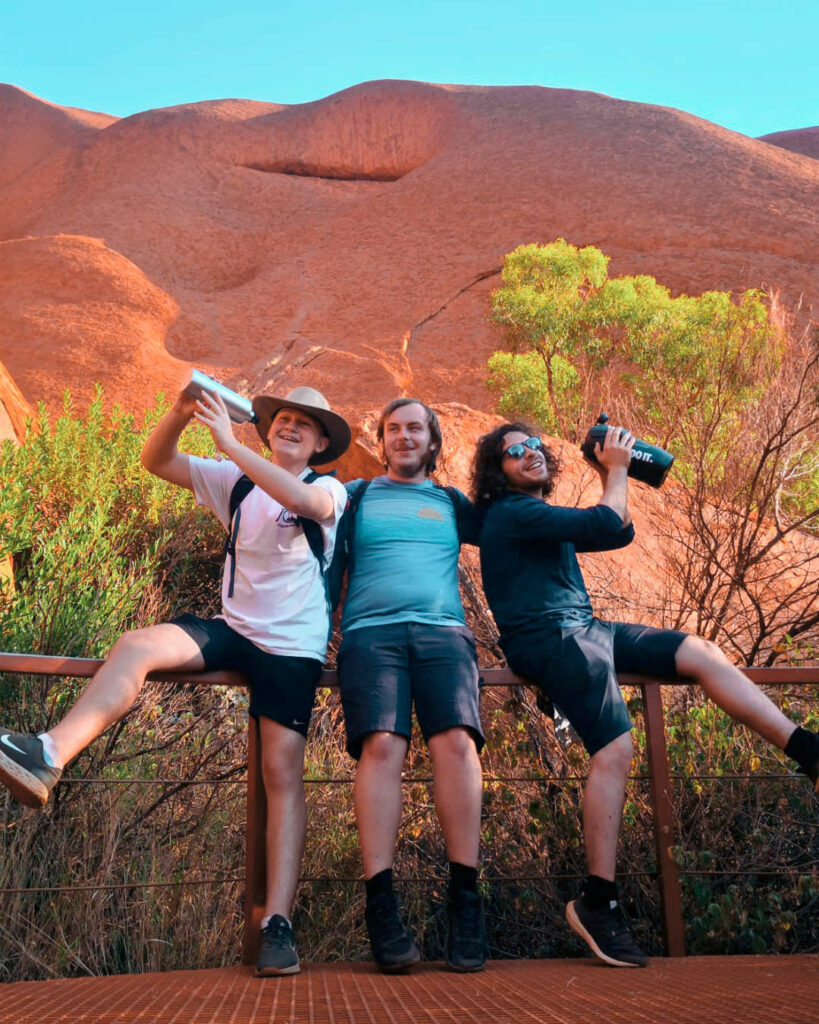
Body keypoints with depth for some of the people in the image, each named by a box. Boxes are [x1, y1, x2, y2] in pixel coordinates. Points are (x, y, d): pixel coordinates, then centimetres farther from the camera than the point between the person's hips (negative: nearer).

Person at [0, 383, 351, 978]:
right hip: (233, 628, 4)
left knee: (283, 773, -12)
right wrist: (181, 413, -15)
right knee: (138, 645, -23)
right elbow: (156, 462, 4)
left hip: (292, 645, -3)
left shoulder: (331, 490, 0)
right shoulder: (237, 481, 11)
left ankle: (278, 923, -14)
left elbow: (304, 501, -25)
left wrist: (229, 443, -28)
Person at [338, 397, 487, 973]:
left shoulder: (453, 504, 27)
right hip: (371, 631, -1)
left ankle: (464, 898, -23)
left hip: (442, 630, 1)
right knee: (381, 744, -25)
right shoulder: (355, 496, 24)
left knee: (456, 739, -25)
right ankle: (381, 904, -26)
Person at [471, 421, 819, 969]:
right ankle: (597, 903, -20)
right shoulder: (510, 512, -7)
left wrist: (611, 477, 16)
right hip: (550, 637, -10)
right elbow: (603, 525, -14)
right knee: (615, 748, -25)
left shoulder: (543, 516, 24)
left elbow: (619, 532, 26)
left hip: (585, 630, 10)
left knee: (703, 653, -3)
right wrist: (616, 470, 0)